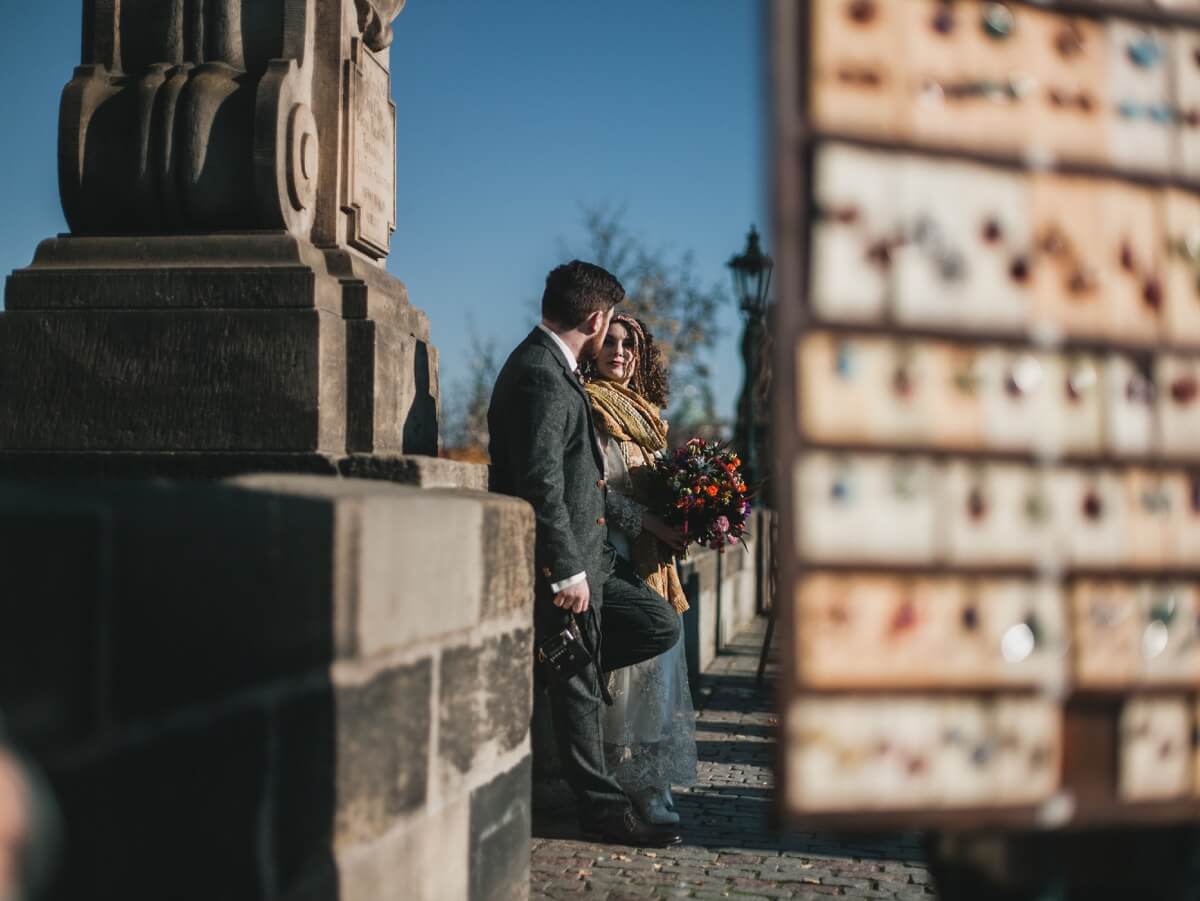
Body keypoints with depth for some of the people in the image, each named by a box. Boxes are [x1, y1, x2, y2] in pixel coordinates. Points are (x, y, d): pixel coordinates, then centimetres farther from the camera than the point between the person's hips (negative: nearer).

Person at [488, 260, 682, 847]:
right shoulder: (541, 376, -19)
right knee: (576, 689, 1)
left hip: (580, 558, 10)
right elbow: (541, 482, -25)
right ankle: (603, 809, 11)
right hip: (559, 564, -10)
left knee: (660, 626, 12)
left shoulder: (549, 367, 14)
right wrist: (567, 570, -23)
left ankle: (550, 666, 16)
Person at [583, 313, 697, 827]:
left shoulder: (646, 413, 21)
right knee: (627, 662, -9)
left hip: (654, 558, 8)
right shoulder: (588, 408, -2)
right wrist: (649, 522, -16)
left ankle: (651, 781, 7)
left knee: (658, 663, 3)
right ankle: (639, 784, -6)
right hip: (613, 553, -7)